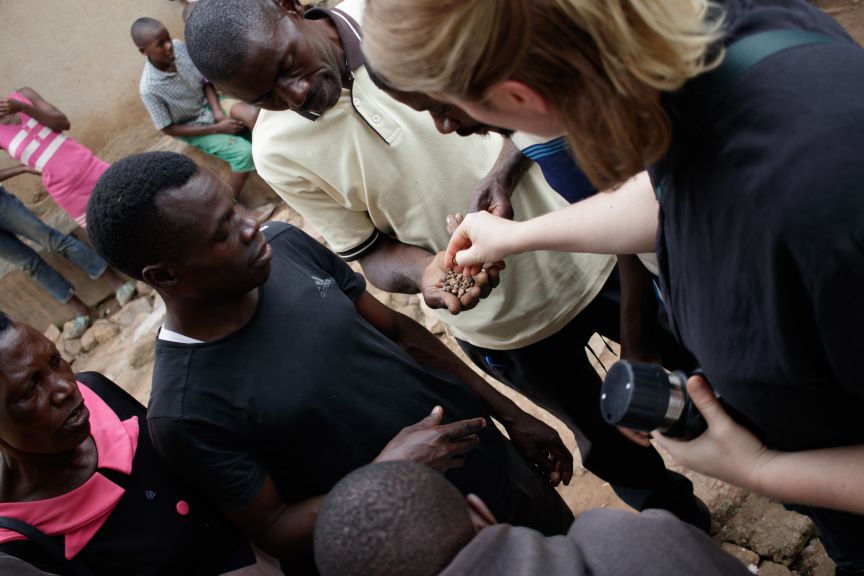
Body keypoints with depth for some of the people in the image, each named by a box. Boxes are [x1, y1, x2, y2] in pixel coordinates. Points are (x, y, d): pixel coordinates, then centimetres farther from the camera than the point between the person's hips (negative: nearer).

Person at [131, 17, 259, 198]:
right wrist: (218, 128, -20)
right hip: (194, 129, -4)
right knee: (244, 153, -23)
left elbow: (206, 81, -2)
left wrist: (218, 113, -19)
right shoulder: (149, 88, -28)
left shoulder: (179, 47, -16)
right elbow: (169, 129, -18)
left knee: (252, 114, -27)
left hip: (209, 103, 4)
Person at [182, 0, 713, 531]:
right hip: (504, 324, 0)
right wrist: (423, 273, -30)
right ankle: (685, 520, 55)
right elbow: (370, 250, -7)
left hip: (586, 249, 1)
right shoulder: (279, 152, -16)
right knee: (608, 440, 22)